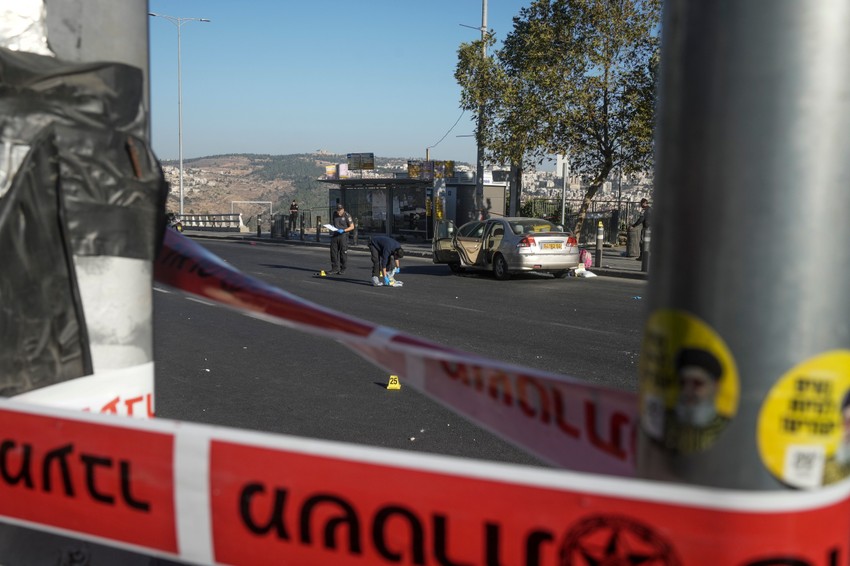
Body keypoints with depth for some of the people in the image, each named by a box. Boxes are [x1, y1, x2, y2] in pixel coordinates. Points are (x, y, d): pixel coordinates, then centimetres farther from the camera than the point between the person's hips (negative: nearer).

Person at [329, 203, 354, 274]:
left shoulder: (347, 216, -8)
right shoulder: (334, 213, 8)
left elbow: (352, 227, -7)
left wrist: (343, 230, -18)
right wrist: (331, 226, 2)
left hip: (343, 236, -5)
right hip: (334, 235, 5)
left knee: (343, 252, -1)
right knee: (333, 252, 2)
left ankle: (342, 269, 7)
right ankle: (335, 268, 8)